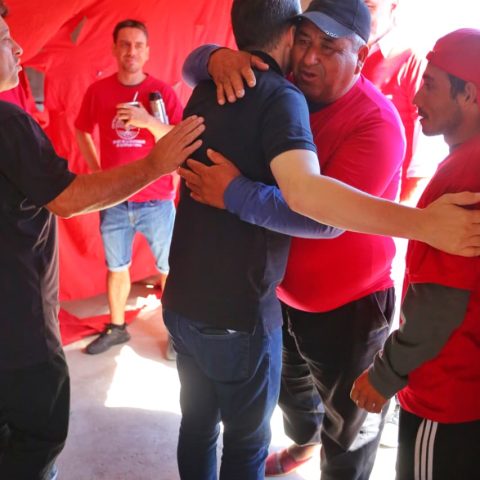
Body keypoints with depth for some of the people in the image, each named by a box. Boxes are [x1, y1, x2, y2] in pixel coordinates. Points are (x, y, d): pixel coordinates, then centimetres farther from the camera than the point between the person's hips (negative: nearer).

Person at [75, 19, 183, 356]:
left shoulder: (162, 91, -5)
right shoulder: (98, 91, 2)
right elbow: (82, 131, 17)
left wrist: (148, 121, -24)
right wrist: (95, 169, 8)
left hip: (157, 201, -2)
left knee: (169, 268, 6)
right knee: (116, 267, 15)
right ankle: (116, 328, 33)